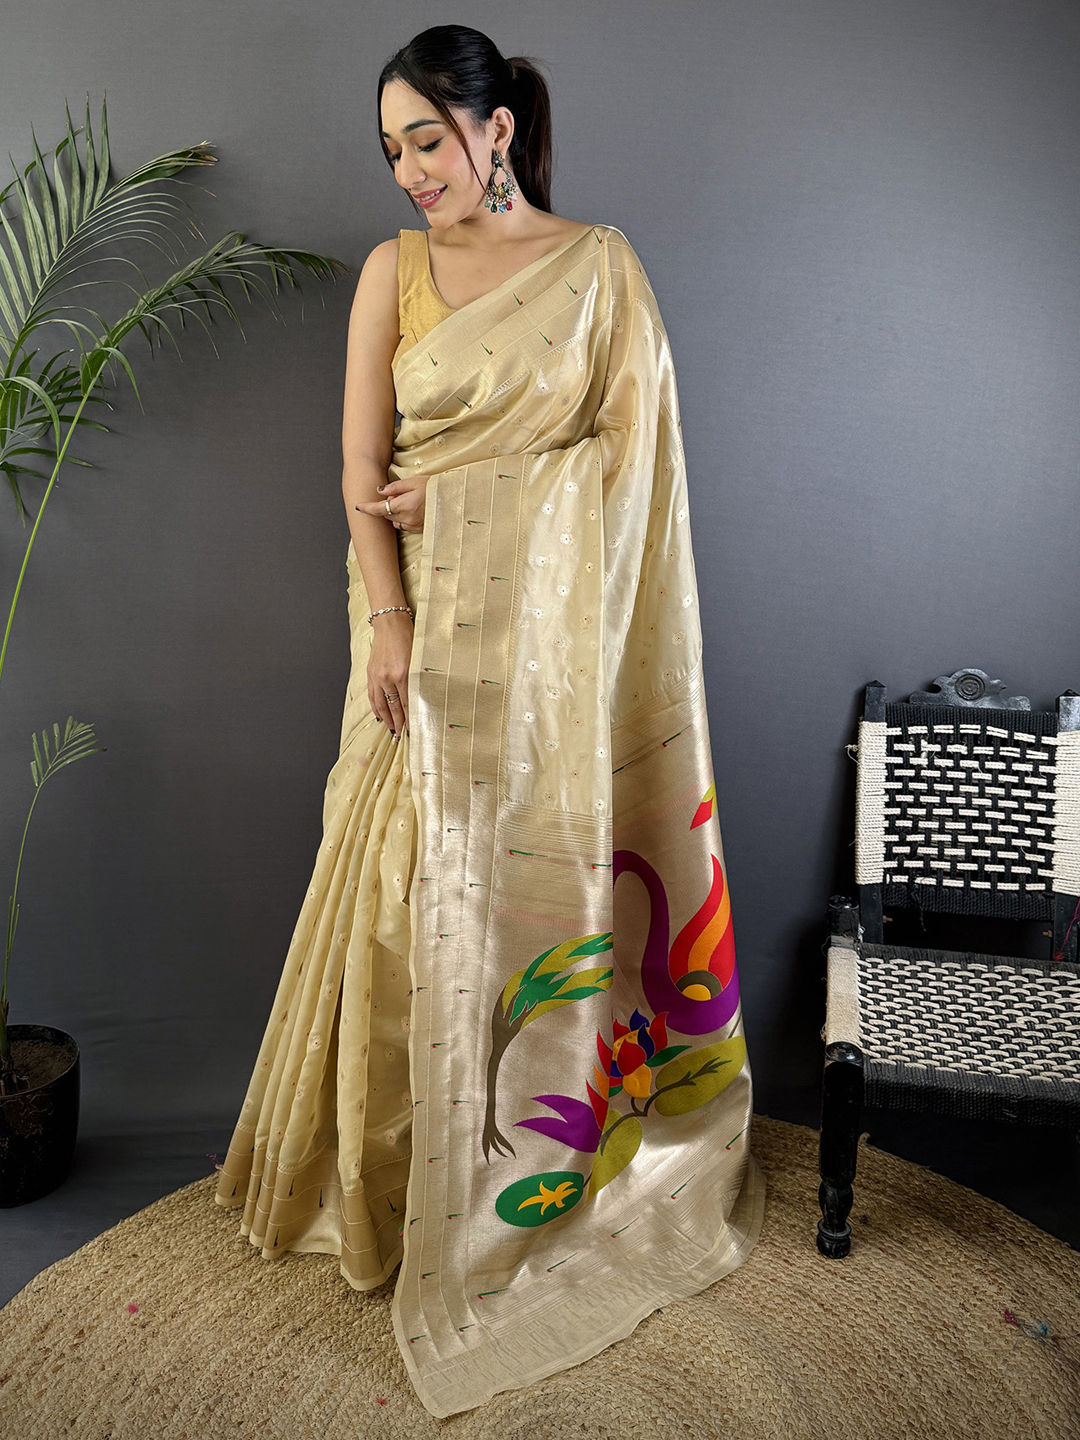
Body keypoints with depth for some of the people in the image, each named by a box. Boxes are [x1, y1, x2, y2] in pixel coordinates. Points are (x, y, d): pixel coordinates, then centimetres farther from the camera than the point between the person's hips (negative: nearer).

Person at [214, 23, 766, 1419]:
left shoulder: (599, 263, 3)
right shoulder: (391, 269, 6)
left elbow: (628, 444, -5)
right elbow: (363, 466, 0)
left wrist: (455, 482, -9)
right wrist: (389, 621, -12)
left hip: (555, 625, -1)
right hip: (432, 622, 1)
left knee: (548, 877, 5)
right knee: (420, 892, 4)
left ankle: (541, 1147, 24)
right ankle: (409, 1163, 23)